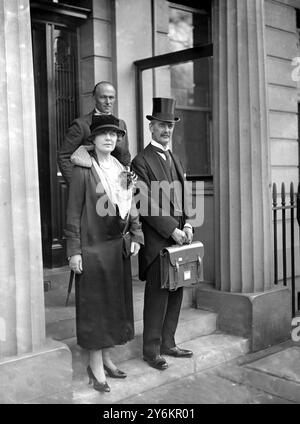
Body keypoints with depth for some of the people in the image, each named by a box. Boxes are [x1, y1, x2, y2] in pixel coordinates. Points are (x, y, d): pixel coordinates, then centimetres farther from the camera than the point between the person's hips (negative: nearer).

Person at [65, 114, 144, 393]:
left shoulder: (121, 170, 9)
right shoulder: (83, 171, -9)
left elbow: (130, 207, 14)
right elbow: (73, 213, -10)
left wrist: (135, 235, 3)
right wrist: (74, 251, -12)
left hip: (117, 247, 6)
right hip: (92, 247, -6)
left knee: (115, 302, 13)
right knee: (94, 304, 2)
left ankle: (105, 357, 28)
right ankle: (96, 365, 14)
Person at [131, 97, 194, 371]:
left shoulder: (175, 160, 17)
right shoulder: (141, 161, -7)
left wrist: (187, 225, 2)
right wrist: (172, 230, -15)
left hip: (178, 237, 7)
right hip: (157, 239, -7)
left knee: (176, 293, 12)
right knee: (157, 295, -1)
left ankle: (168, 343, 25)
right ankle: (151, 350, 12)